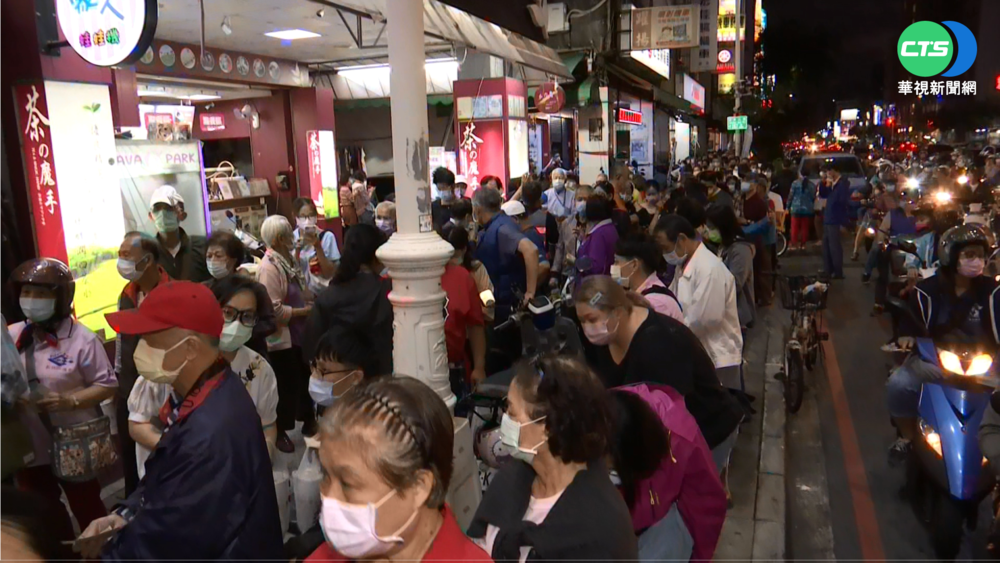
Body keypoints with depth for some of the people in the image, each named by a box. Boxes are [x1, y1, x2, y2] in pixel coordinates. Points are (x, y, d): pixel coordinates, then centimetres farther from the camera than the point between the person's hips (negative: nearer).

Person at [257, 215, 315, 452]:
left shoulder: (288, 259, 6)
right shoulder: (269, 268, -21)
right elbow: (274, 310, -27)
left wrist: (313, 303, 1)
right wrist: (306, 311, -19)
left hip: (298, 334, 9)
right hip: (282, 339, -8)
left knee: (305, 380, 19)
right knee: (286, 387, 5)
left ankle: (308, 422, 36)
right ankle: (280, 432, 22)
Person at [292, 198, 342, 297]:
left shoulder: (327, 236, -9)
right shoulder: (291, 238, -2)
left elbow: (329, 274, -12)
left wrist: (317, 246, -20)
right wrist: (297, 250, -20)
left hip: (324, 292, -1)